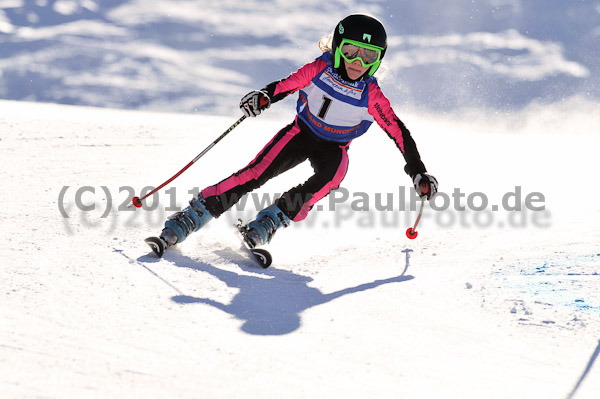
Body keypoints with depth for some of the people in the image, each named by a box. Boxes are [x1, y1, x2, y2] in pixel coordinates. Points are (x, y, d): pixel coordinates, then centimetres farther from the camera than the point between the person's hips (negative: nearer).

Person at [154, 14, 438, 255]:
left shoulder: (371, 95, -18)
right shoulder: (320, 69, -18)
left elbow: (398, 132, -13)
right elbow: (287, 84, -12)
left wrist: (418, 172, -13)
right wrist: (264, 97, -34)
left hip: (334, 148, 0)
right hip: (301, 133, 0)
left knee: (329, 178, -34)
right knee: (258, 172, -21)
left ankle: (272, 219, -22)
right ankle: (194, 215, -17)